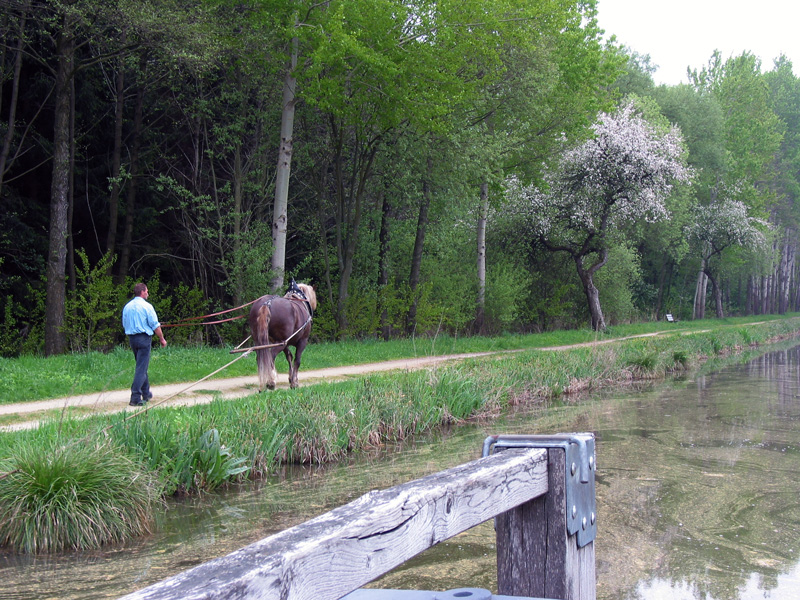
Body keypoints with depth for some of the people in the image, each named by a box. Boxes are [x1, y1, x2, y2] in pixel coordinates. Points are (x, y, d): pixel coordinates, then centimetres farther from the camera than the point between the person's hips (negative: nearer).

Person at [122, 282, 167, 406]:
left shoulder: (127, 307, 9)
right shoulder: (146, 306, -10)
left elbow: (124, 324, 16)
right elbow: (155, 325, -10)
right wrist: (162, 339, 1)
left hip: (131, 338, 7)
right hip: (144, 337, -7)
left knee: (141, 366, 19)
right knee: (141, 367, -7)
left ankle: (146, 393, 28)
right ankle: (135, 398, -12)